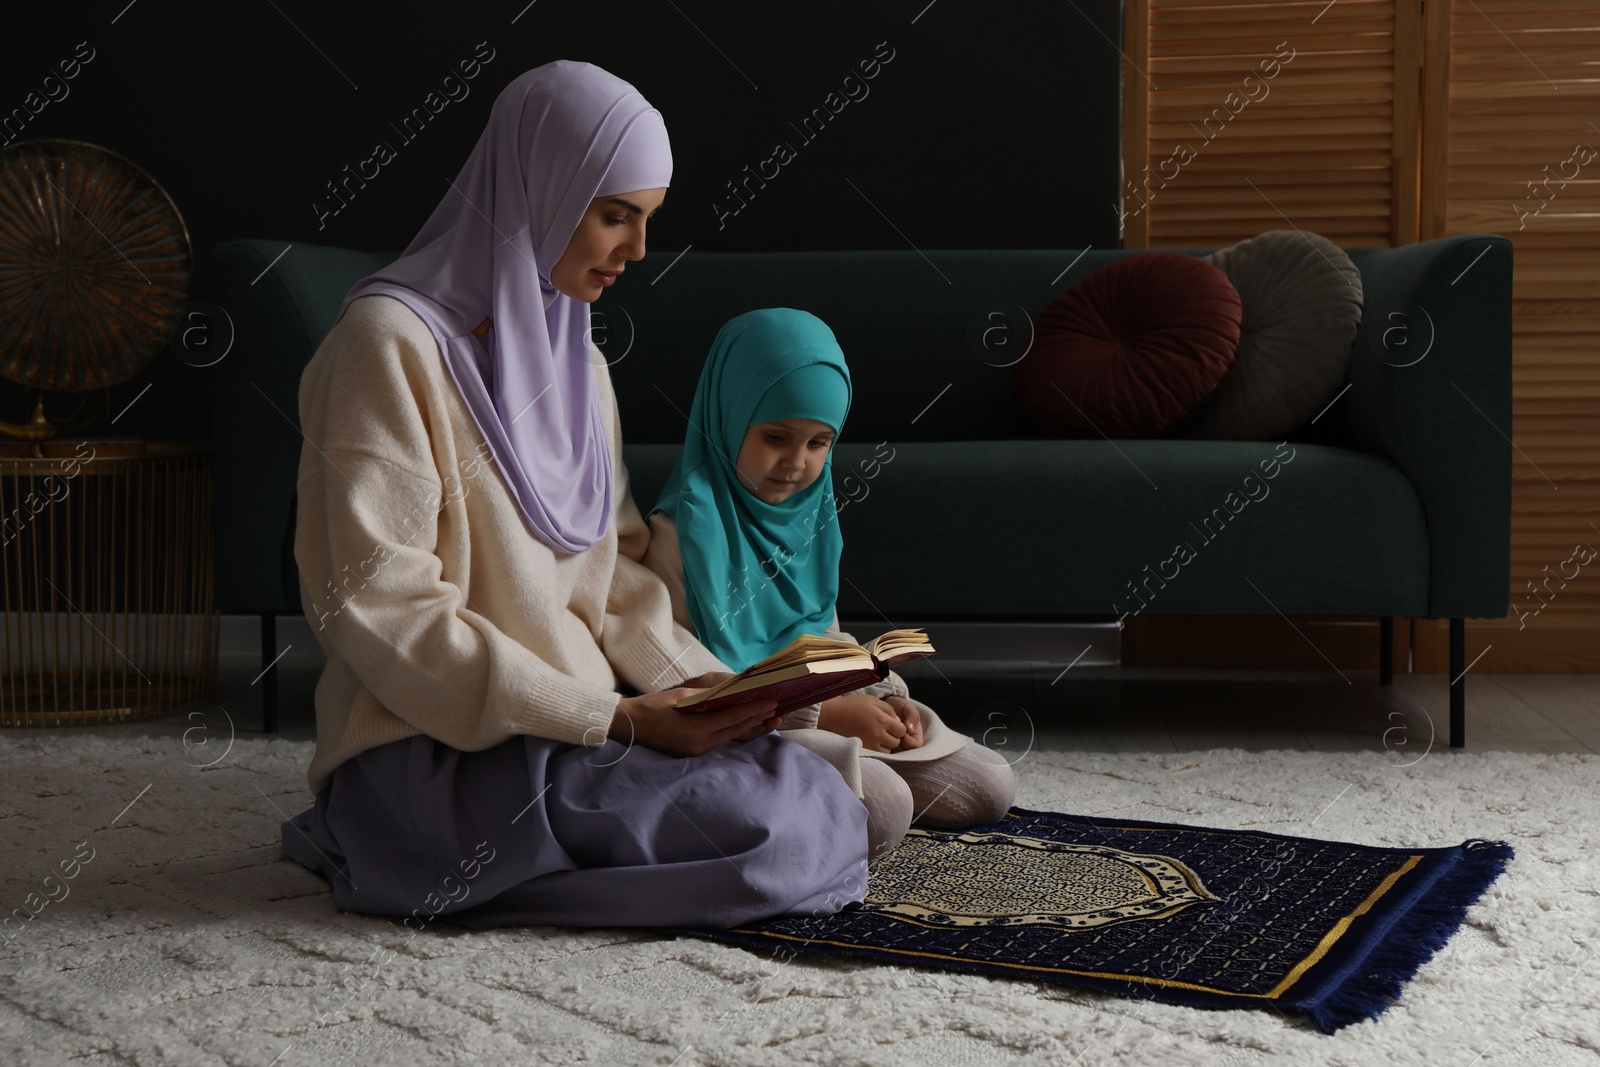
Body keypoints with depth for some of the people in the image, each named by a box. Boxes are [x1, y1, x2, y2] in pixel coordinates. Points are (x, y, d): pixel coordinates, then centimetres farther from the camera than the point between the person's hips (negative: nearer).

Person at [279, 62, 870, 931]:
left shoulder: (573, 355, 15)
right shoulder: (393, 340, -12)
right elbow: (381, 608, -17)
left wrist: (691, 675, -2)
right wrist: (616, 720, -19)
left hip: (583, 724, 8)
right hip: (440, 751, -8)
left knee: (824, 803, -8)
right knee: (768, 833, -21)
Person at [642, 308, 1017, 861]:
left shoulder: (807, 510, 9)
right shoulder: (685, 528, -17)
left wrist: (884, 694, -1)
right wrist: (826, 715, -21)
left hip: (823, 706, 9)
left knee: (991, 788, 6)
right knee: (883, 810, -30)